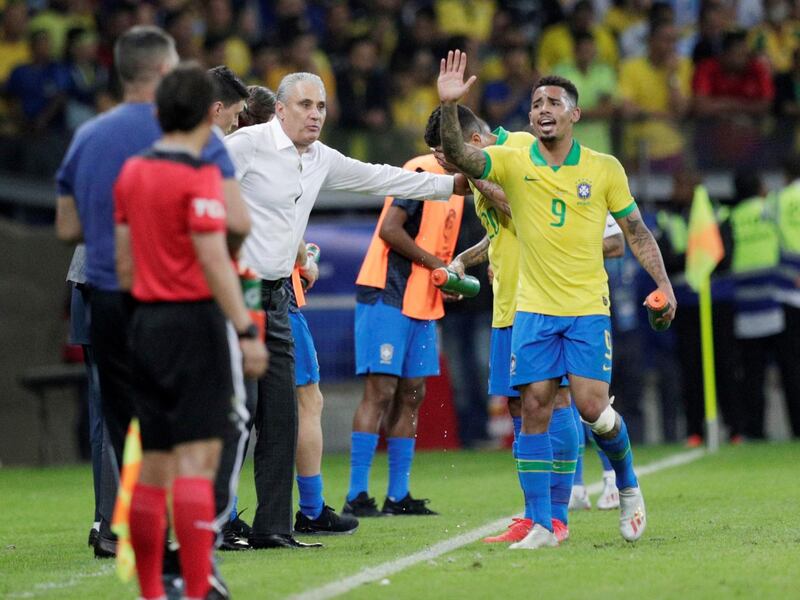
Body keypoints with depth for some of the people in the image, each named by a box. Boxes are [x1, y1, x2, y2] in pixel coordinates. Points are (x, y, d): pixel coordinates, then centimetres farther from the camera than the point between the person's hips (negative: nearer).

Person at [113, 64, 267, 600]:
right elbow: (214, 263, -18)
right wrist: (248, 332, -19)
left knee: (154, 465, 11)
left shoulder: (132, 171, 9)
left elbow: (125, 264, 13)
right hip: (195, 322, -7)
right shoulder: (198, 176, -12)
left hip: (147, 322, 7)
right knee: (197, 462, -9)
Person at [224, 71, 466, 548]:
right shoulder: (248, 144, -9)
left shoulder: (321, 160, 14)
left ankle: (272, 528, 9)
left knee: (280, 417, 5)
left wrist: (454, 184, 29)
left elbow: (382, 178, 26)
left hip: (275, 298, 8)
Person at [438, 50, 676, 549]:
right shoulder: (513, 163, -1)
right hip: (533, 309, 1)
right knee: (534, 409, -5)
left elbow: (636, 231, 7)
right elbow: (460, 156, -16)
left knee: (592, 406, -11)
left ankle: (628, 485, 19)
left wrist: (663, 284, -1)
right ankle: (541, 526, -1)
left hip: (588, 308, -1)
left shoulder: (605, 169, -1)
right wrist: (449, 107, -32)